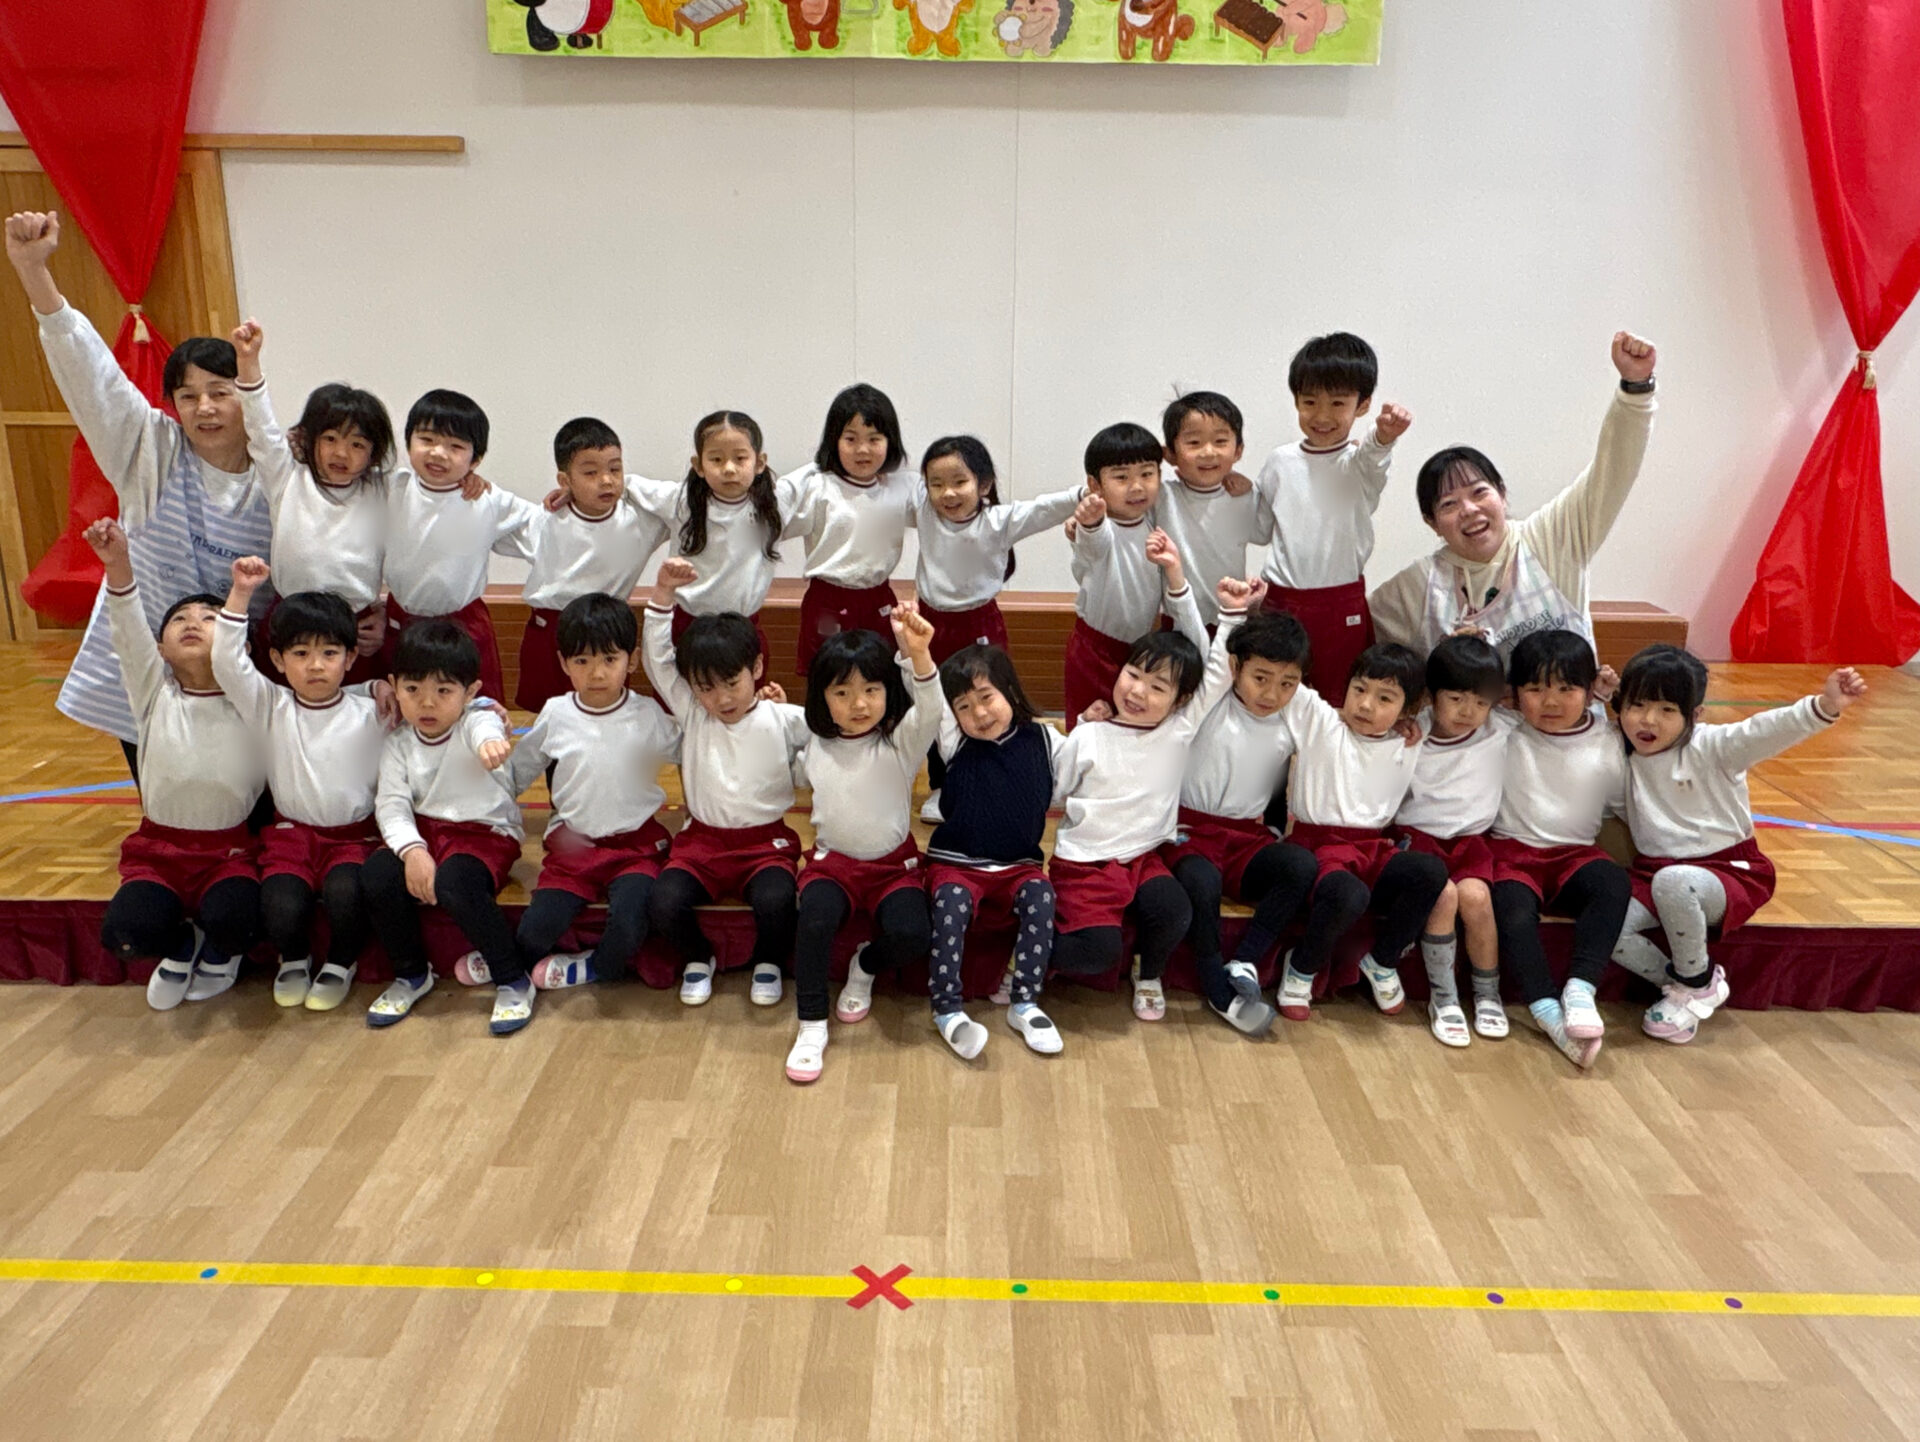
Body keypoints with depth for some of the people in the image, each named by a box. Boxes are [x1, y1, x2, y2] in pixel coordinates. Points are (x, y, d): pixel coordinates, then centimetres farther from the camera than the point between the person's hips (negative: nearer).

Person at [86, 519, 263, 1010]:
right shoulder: (155, 695, -2)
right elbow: (129, 635, -18)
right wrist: (118, 565, -35)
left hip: (230, 849, -1)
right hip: (158, 847, 1)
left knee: (232, 919, -31)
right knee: (126, 933, -25)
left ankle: (219, 951, 9)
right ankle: (180, 944, 13)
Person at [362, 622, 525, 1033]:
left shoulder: (478, 722, -10)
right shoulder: (399, 744, 5)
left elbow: (486, 729, -37)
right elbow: (391, 805, -5)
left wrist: (491, 742, -64)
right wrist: (411, 849, -25)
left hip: (485, 833, -5)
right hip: (423, 831, 5)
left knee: (453, 883, -35)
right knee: (376, 875, -24)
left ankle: (513, 981, -15)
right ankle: (411, 974, 2)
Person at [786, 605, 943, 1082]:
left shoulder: (901, 741, -10)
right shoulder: (815, 746, 2)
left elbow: (930, 710, -32)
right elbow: (804, 779, 25)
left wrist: (920, 654, -54)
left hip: (894, 863, -2)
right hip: (832, 861, 2)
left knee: (911, 934, -28)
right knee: (815, 919, -30)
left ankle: (865, 967, 8)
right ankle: (811, 1026, -13)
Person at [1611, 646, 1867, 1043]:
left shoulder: (1710, 747, -10)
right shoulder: (1625, 757, 6)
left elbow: (1763, 732, -28)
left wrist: (1823, 707, -48)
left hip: (1728, 872, -4)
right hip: (1653, 872, 5)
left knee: (1672, 882, -39)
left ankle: (1696, 982, -10)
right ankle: (1678, 983, 2)